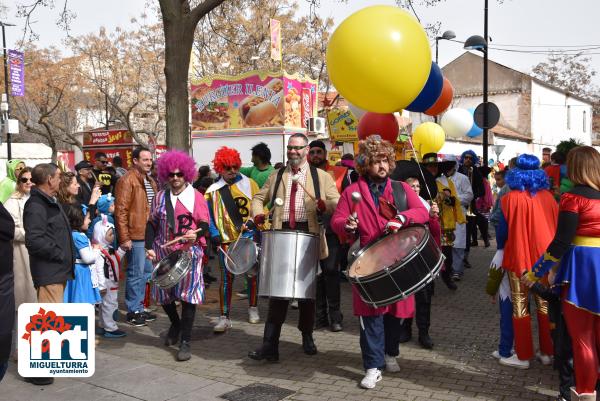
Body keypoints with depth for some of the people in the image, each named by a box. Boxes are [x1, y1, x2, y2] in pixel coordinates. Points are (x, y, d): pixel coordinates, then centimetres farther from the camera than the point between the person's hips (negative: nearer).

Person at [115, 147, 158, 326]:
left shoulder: (150, 181, 16)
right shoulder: (127, 180, -10)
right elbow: (120, 210, -15)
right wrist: (124, 238, -18)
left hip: (150, 235, 9)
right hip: (135, 236, -9)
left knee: (146, 272, 15)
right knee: (136, 274, -1)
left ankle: (139, 307, 26)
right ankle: (133, 311, 11)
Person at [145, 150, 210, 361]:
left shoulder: (196, 197, -1)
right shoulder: (160, 197, 9)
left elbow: (205, 224, -3)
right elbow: (152, 224, 12)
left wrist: (196, 234, -24)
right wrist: (149, 247, 1)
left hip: (189, 253, -4)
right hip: (164, 253, 4)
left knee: (187, 294, -5)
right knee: (163, 293, 12)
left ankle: (185, 341, 4)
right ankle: (175, 324, 41)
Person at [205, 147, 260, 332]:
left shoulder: (249, 184, 5)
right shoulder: (213, 191, 6)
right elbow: (208, 216, 5)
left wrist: (253, 221, -13)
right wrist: (214, 234, -7)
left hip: (249, 237, 0)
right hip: (226, 240, 0)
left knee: (251, 274, 9)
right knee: (226, 276, -3)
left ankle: (253, 308, 29)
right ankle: (224, 317, 2)